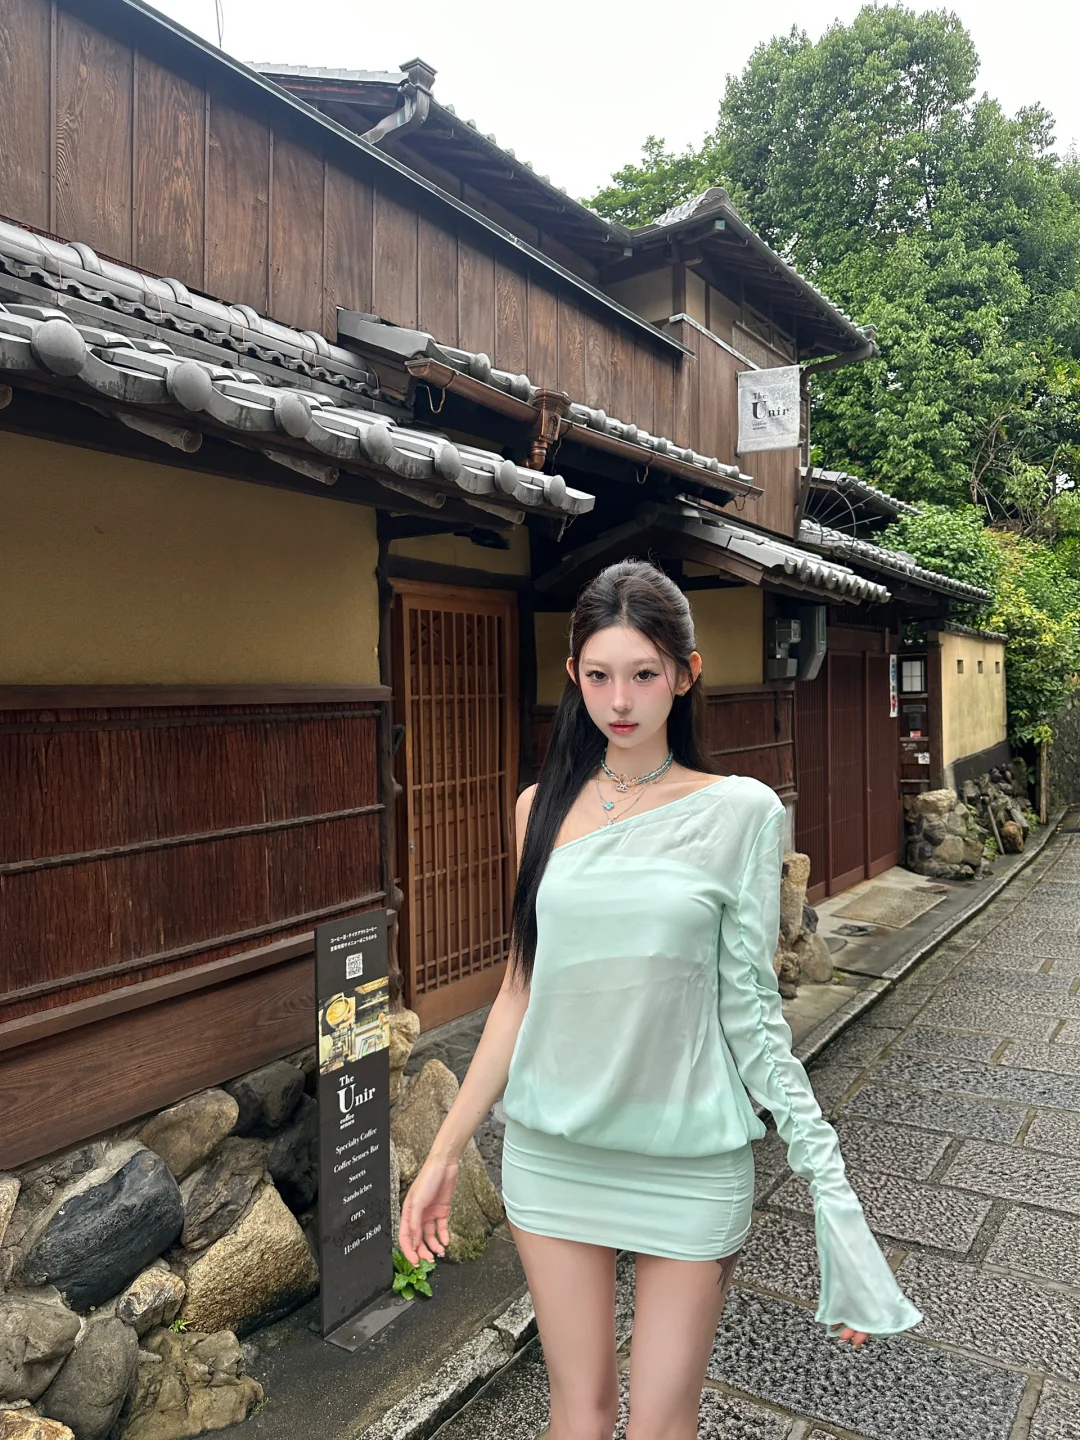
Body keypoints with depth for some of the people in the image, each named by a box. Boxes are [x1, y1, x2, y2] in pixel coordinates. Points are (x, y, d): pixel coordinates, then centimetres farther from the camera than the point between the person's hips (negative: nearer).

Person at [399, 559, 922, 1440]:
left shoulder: (739, 813, -8)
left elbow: (750, 1009, -5)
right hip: (553, 1152, 3)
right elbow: (522, 988, 5)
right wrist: (446, 1150, 7)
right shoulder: (545, 806, 1)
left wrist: (828, 1181, -10)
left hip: (689, 1161, -2)